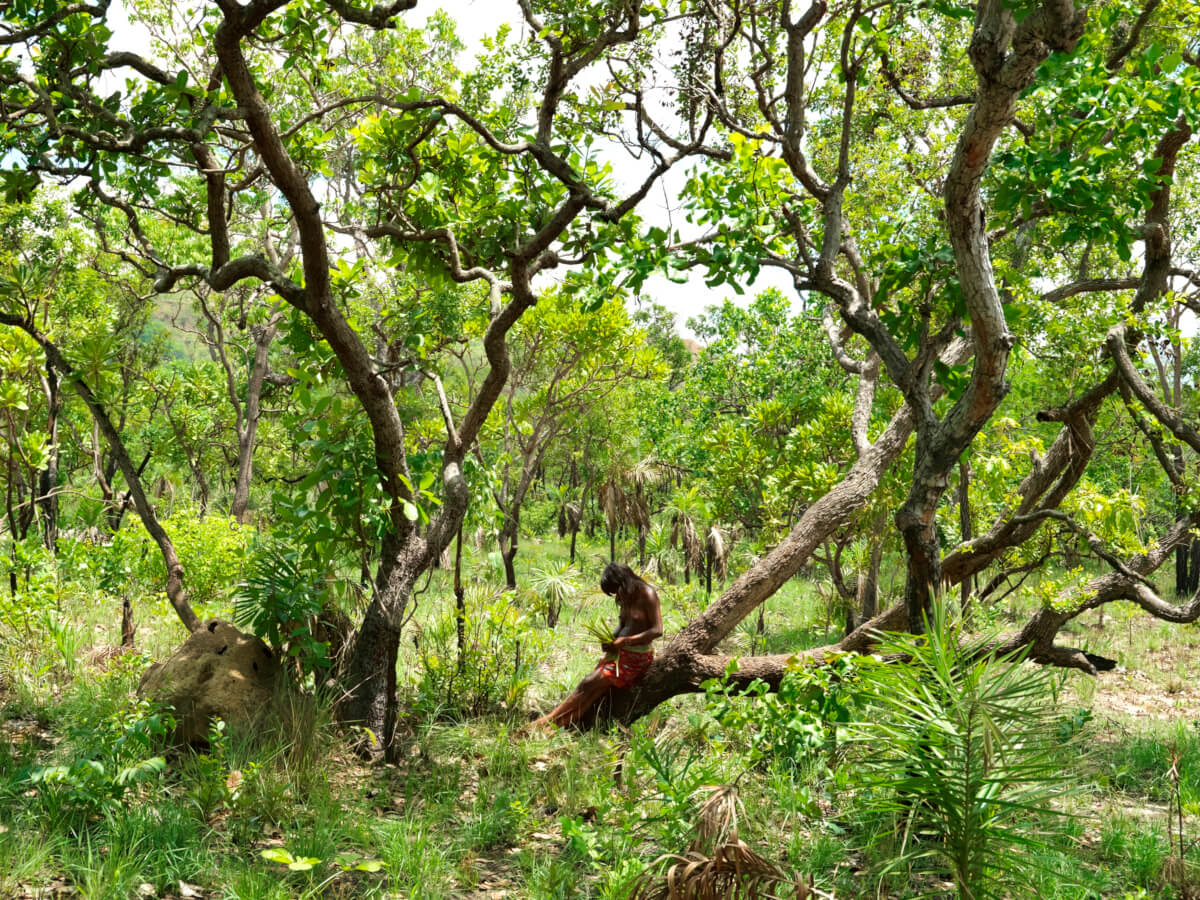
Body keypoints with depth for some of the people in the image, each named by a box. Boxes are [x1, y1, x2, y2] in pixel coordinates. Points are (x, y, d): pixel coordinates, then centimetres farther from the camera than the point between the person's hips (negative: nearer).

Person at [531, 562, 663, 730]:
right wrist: (610, 640, -2)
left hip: (636, 659, -8)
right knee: (589, 688, -6)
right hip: (620, 653, 8)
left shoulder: (647, 594, -15)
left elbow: (657, 631, -20)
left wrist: (624, 641, -21)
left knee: (588, 685, -13)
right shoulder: (626, 597, 9)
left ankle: (547, 723, -10)